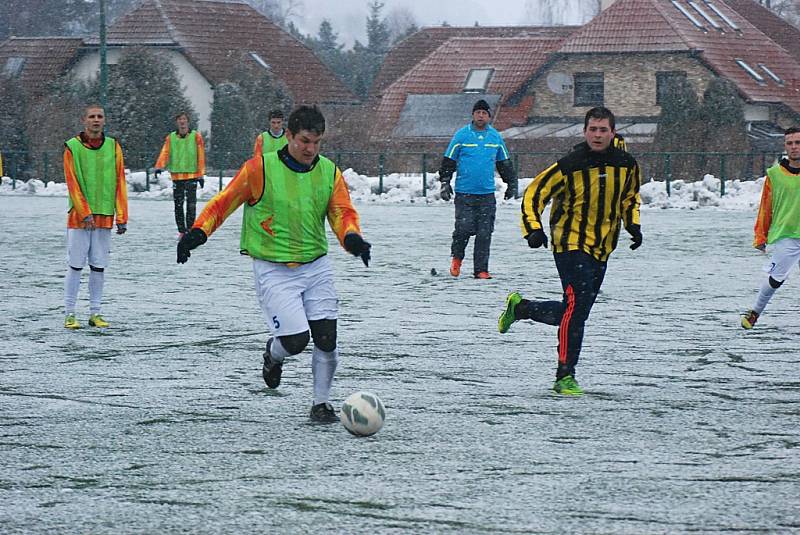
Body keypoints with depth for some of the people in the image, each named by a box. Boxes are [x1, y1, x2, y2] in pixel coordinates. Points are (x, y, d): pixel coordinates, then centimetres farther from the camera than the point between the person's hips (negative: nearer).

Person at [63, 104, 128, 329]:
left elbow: (120, 183, 6)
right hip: (79, 217, -3)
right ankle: (69, 313, 2)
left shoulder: (113, 147, 7)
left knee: (99, 267, 6)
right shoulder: (72, 147, -2)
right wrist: (85, 214, -15)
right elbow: (72, 184, -7)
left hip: (105, 217, 3)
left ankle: (95, 313, 12)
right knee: (75, 266, -2)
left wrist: (121, 217, 0)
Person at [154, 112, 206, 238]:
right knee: (178, 205, 5)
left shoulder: (196, 136, 3)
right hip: (176, 175, 3)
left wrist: (201, 175, -2)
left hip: (192, 175, -3)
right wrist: (159, 166, -20)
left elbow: (201, 157, 2)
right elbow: (165, 153, -3)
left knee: (191, 205, -7)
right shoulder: (171, 138, 8)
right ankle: (181, 231, 13)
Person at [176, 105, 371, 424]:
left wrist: (351, 237, -21)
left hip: (316, 266, 4)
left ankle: (321, 403, 15)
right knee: (296, 340, -13)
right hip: (274, 269, -4)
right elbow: (224, 202, -4)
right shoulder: (260, 169, -9)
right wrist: (198, 232, -16)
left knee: (326, 339, -5)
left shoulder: (329, 172, 4)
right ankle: (273, 355, 24)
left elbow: (342, 212, 0)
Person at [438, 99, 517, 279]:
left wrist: (511, 184, 20)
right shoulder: (461, 135, -1)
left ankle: (481, 269, 6)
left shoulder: (496, 137, 9)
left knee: (484, 233, 0)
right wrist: (445, 183, -4)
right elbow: (448, 161, 3)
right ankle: (456, 257, 17)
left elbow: (505, 163, 20)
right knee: (464, 228, -10)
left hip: (487, 193, 3)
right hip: (464, 192, -3)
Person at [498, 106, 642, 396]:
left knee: (576, 310, 12)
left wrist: (633, 225, 7)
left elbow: (630, 198, 23)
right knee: (577, 305, -19)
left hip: (601, 249, 6)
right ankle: (565, 376, -14)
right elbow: (534, 193, -7)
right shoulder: (569, 166, -14)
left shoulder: (626, 165, 2)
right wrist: (533, 229, -20)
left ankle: (519, 307, 36)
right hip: (571, 244, -6)